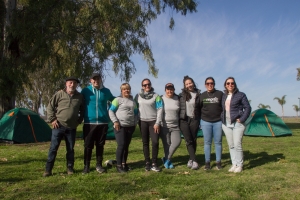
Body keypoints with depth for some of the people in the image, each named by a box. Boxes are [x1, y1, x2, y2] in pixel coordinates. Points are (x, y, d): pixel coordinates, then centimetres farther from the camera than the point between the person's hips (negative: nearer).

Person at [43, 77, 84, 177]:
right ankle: (48, 169, 10)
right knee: (53, 148, 2)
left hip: (71, 128, 2)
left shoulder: (79, 97, 4)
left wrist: (79, 121, 9)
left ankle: (70, 168, 22)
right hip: (59, 126, -2)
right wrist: (52, 120, -4)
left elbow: (82, 110, 18)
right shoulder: (59, 94, -3)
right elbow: (50, 107, 2)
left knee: (70, 149, 10)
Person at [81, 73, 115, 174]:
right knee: (88, 145, 2)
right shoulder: (85, 91, 2)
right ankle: (86, 165, 16)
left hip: (103, 122, 2)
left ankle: (99, 165, 21)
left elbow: (114, 100, 25)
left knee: (100, 145, 9)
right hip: (89, 122, -2)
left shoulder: (106, 91, 7)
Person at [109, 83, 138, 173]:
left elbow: (136, 113, 22)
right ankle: (119, 165, -1)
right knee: (121, 145, -9)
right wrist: (115, 121, -14)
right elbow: (111, 111, -4)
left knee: (126, 146, 10)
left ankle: (124, 163, 21)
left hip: (130, 126, 5)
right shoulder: (118, 99, -2)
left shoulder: (133, 101, 14)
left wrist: (135, 123, 11)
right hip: (120, 126, -5)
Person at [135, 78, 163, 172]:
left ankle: (154, 163, 2)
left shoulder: (156, 96, 0)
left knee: (155, 142, -8)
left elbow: (160, 109, -4)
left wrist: (157, 123, -11)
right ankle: (147, 163, 14)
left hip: (153, 122, -2)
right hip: (143, 122, 2)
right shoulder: (138, 96, 7)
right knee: (145, 143, 6)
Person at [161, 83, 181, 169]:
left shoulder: (177, 99, 6)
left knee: (177, 142, -9)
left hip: (175, 126, 3)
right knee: (167, 144, 2)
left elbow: (179, 112, 14)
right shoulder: (161, 99, -2)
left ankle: (166, 159, 8)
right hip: (164, 126, -3)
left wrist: (180, 123, 12)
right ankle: (168, 160, 20)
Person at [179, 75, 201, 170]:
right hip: (184, 120, 0)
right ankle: (194, 161, -3)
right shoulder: (182, 95, 4)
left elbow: (200, 108, 6)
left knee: (194, 140, 5)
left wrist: (200, 121, 2)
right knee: (189, 141, -5)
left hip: (194, 120, 0)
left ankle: (191, 159, 19)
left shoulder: (198, 94, 3)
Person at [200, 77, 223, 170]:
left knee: (218, 142, 6)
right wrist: (199, 121, 6)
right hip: (206, 122, 1)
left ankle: (218, 162, 16)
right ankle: (207, 162, 12)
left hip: (218, 122, -1)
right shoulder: (202, 95, 5)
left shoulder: (220, 94, 1)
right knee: (207, 142, 5)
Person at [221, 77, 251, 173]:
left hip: (237, 124, -5)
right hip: (226, 124, 5)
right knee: (231, 145, 8)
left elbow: (248, 108, -4)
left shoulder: (241, 95, -2)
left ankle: (239, 165, 5)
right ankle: (234, 164, 17)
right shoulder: (223, 96, 13)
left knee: (237, 145, -8)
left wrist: (242, 119, -12)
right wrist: (222, 118, 9)